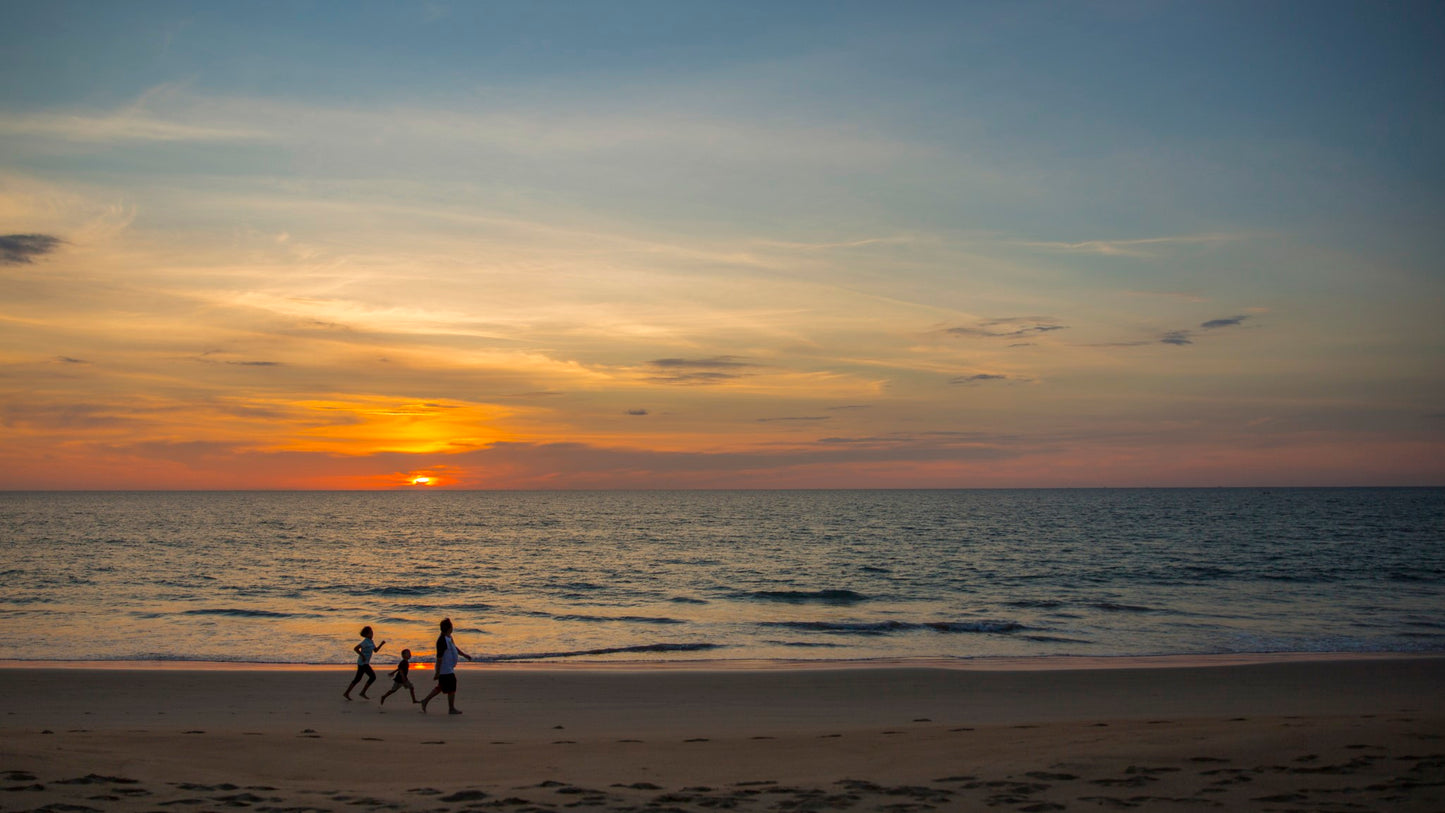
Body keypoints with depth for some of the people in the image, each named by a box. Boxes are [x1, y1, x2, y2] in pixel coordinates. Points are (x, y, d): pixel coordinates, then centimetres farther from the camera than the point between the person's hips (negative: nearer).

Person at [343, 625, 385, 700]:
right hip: (363, 663, -10)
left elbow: (376, 650, 18)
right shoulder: (365, 641, -18)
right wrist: (362, 656, -25)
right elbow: (355, 648, -25)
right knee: (373, 677, -9)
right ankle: (363, 692, -4)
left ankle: (346, 693, 19)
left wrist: (381, 644, 4)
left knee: (357, 679, 15)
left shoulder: (370, 641, 12)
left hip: (364, 663, 10)